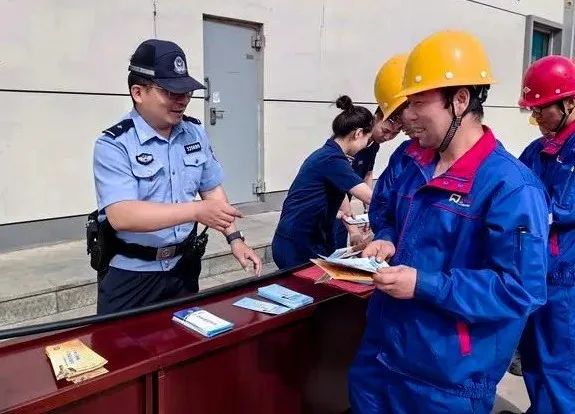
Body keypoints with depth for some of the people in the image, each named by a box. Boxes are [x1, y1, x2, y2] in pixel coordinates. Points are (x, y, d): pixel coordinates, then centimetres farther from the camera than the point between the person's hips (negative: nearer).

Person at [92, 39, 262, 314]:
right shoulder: (113, 145, -17)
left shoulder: (196, 134, 2)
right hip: (130, 277, -5)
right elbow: (121, 215, -28)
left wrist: (234, 238, -2)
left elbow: (212, 189, 9)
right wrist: (196, 211, -35)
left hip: (184, 268, 5)